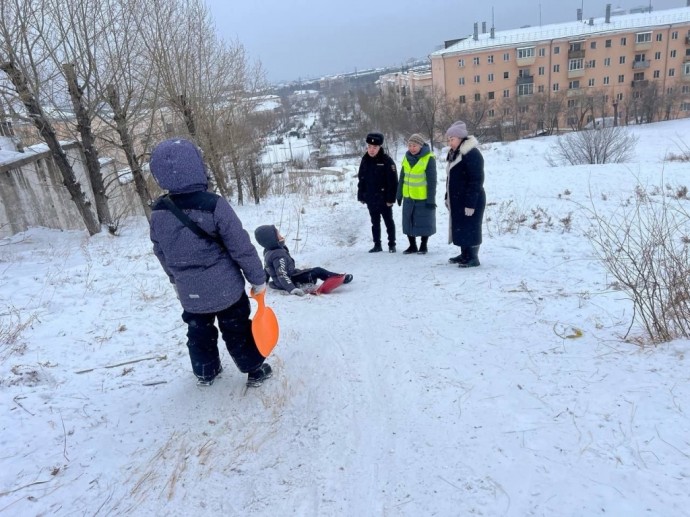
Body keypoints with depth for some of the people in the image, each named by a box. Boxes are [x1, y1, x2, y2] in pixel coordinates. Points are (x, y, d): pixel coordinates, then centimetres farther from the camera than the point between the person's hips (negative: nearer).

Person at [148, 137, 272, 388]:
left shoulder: (158, 213, -6)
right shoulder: (214, 205, -22)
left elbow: (161, 253, 8)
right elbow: (241, 246, -19)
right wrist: (257, 277, -7)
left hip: (189, 291, 4)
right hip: (224, 287, -4)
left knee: (199, 331, 23)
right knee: (237, 329, 14)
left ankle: (205, 372, 40)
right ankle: (254, 369, 28)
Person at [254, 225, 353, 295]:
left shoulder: (268, 252, 3)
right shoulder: (279, 255, -28)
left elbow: (266, 269, 19)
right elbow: (282, 275, -37)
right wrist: (292, 289, -47)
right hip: (291, 281, -10)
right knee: (318, 271, -5)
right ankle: (341, 278, 8)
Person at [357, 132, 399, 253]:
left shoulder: (387, 161, -12)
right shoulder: (365, 160, 4)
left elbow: (393, 181, -14)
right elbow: (361, 179, 10)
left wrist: (391, 198, -16)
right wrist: (361, 196, 6)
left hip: (384, 199, -5)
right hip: (370, 199, 5)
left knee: (389, 222, 7)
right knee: (375, 223, 13)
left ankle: (392, 244, 17)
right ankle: (377, 245, 21)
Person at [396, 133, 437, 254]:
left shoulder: (429, 158, -14)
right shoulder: (407, 157, 4)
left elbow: (432, 181, -14)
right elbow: (402, 177, 10)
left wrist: (431, 199, -16)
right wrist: (399, 194, 10)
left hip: (423, 197, -5)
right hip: (408, 197, 6)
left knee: (424, 222, 6)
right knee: (408, 221, 11)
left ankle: (423, 246, 22)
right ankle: (412, 245, 24)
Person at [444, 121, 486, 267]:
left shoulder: (472, 153, -17)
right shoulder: (454, 153, 13)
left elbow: (476, 181, -21)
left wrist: (471, 203, -24)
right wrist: (448, 197, 18)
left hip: (470, 201, -9)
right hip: (457, 200, 9)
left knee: (470, 228, -3)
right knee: (460, 227, 14)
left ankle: (473, 257, 6)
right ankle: (464, 254, 25)